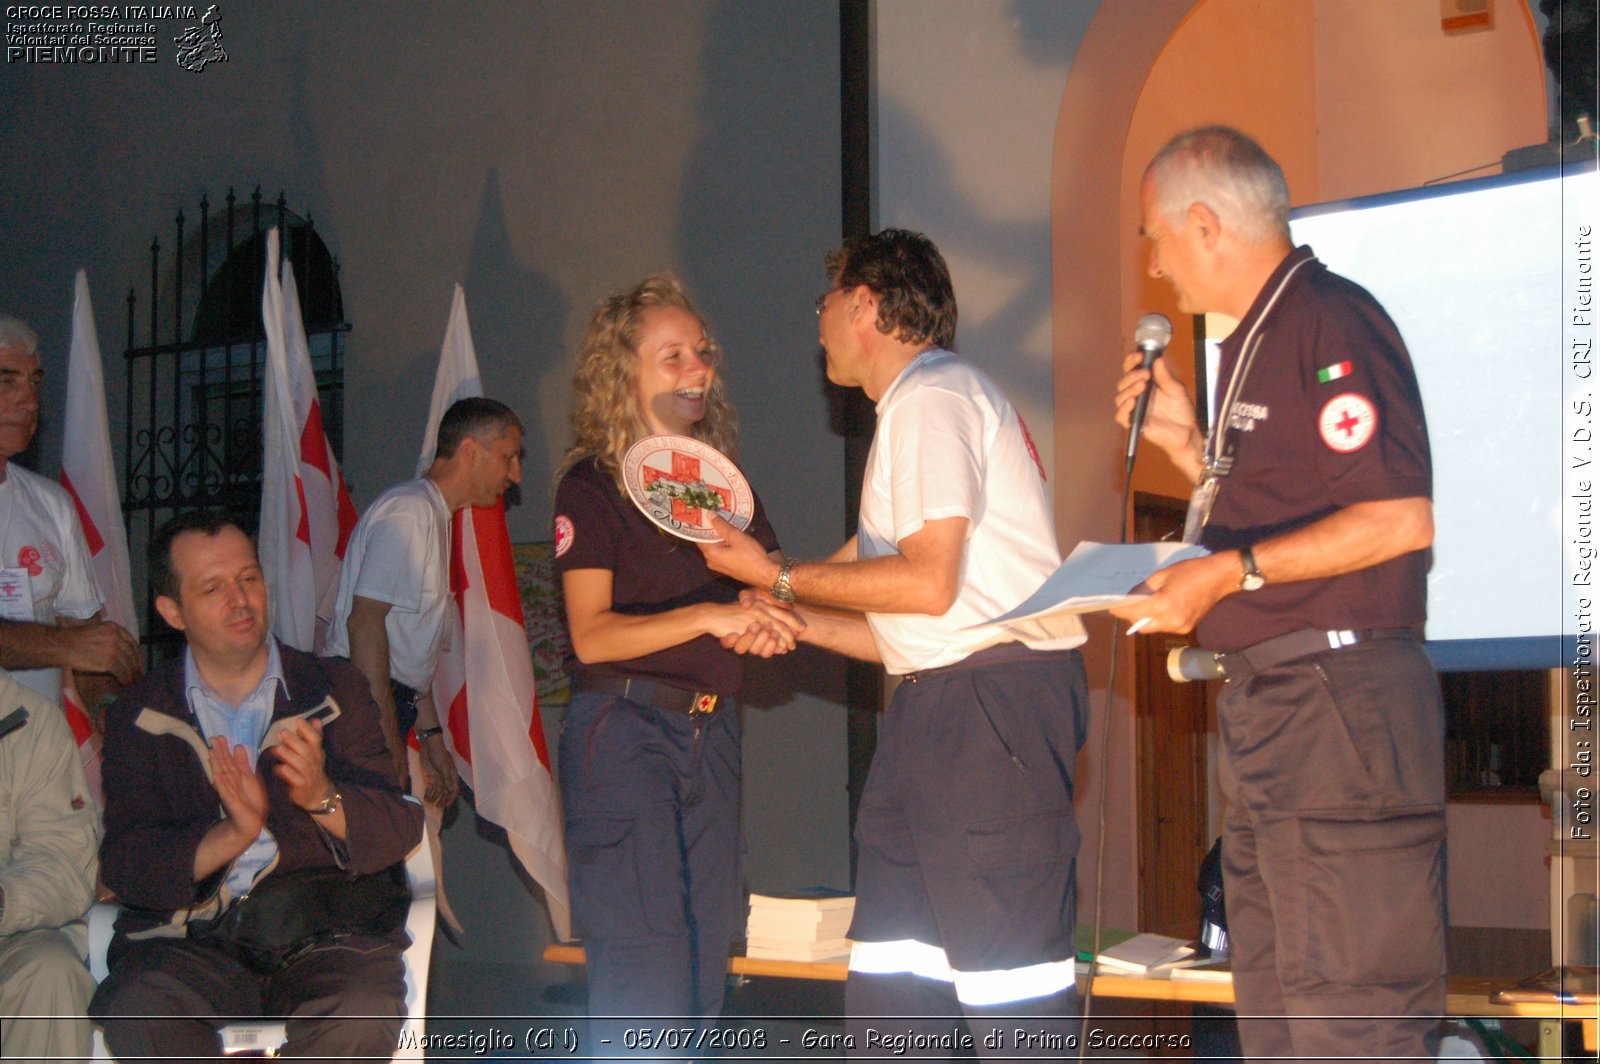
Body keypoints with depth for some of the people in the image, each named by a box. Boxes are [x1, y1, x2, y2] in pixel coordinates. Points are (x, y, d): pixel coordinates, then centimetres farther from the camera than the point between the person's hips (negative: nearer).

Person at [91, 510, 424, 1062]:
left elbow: (402, 830, 5)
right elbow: (123, 865, -1)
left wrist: (323, 798, -17)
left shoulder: (333, 690, 13)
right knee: (135, 1010, -32)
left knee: (362, 1013, -33)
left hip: (326, 935, 0)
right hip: (191, 943, 0)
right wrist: (230, 837, -19)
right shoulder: (138, 717, 11)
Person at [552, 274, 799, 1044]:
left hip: (710, 730, 6)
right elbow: (592, 634, -11)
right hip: (621, 727, -6)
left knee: (706, 951, 6)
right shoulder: (592, 487, -3)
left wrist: (767, 624, -7)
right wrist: (706, 617, -23)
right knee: (642, 957, -11)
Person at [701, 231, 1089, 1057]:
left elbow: (928, 583, -18)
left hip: (996, 696, -10)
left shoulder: (932, 397, -7)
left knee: (1008, 965, -11)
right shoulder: (917, 406, 24)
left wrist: (779, 579, -7)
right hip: (939, 702, 10)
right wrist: (796, 622, 14)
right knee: (886, 983, 8)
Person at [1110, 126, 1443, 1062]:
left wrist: (1232, 572, -20)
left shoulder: (1331, 323, -12)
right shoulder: (1261, 341, 20)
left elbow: (1401, 519, -21)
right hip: (1269, 705, 11)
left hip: (1340, 708, -11)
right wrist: (1186, 442, 16)